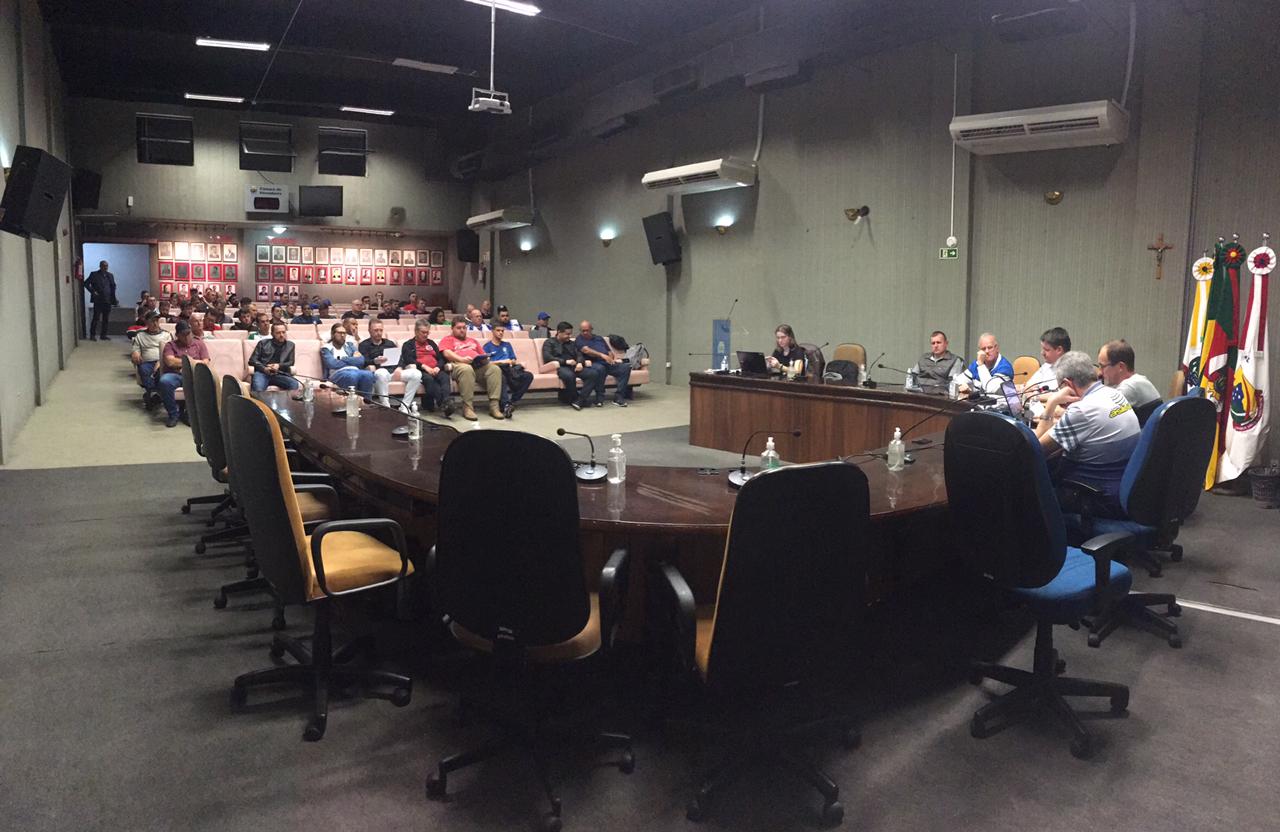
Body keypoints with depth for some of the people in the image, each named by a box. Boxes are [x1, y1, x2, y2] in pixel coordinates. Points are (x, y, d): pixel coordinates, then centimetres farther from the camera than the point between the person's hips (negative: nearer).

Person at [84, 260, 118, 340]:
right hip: (98, 300, -4)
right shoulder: (94, 275, 2)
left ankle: (103, 335, 13)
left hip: (107, 300, 4)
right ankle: (92, 335, 3)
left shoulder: (110, 275, 13)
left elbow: (113, 287, 13)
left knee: (106, 319, 6)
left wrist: (113, 300, 4)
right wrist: (93, 291, -9)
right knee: (96, 318, -4)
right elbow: (86, 283, 2)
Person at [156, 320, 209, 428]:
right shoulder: (170, 345, 14)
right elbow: (170, 362, -5)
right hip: (174, 374, 0)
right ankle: (173, 414, -17)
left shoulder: (199, 344, 18)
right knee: (164, 382, -37)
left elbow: (205, 363, 5)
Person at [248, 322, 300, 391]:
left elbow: (291, 362, 16)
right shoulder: (263, 343, 14)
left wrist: (279, 366, -6)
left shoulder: (290, 345, 20)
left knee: (294, 384, -32)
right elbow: (252, 360, 10)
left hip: (280, 375, 1)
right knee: (257, 387, -37)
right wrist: (264, 368, -11)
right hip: (262, 373, -1)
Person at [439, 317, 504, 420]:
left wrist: (485, 359, 2)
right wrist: (461, 359, -17)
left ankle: (494, 406, -33)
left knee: (494, 368, -27)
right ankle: (467, 407, -41)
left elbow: (483, 355, 27)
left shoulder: (473, 341, 37)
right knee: (466, 369, -42)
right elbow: (447, 353, 1)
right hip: (458, 364, -4)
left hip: (479, 365, 5)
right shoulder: (448, 339, 21)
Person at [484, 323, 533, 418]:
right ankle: (505, 405, -55)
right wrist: (501, 362, -9)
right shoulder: (487, 346, 16)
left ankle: (512, 402, -30)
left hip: (510, 370, 5)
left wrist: (513, 362, -2)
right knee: (501, 377, -42)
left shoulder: (507, 345, 31)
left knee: (529, 375, -25)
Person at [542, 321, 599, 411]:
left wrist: (580, 363, -8)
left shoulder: (571, 343, 29)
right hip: (560, 367, -5)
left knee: (594, 373, -24)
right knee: (569, 375, -41)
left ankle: (579, 400, -29)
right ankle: (575, 398, -18)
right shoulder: (549, 343, 11)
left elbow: (579, 355, 18)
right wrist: (565, 361, -15)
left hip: (574, 367, 5)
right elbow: (547, 357, -6)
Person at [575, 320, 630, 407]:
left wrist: (611, 359, 1)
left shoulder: (599, 338, 29)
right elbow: (586, 350, -10)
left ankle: (618, 397, -23)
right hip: (594, 363, -5)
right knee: (600, 368, -41)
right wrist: (602, 355, -23)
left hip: (608, 363, 6)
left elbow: (609, 351, 26)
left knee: (626, 367, -20)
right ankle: (599, 398, -28)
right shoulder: (580, 340, 10)